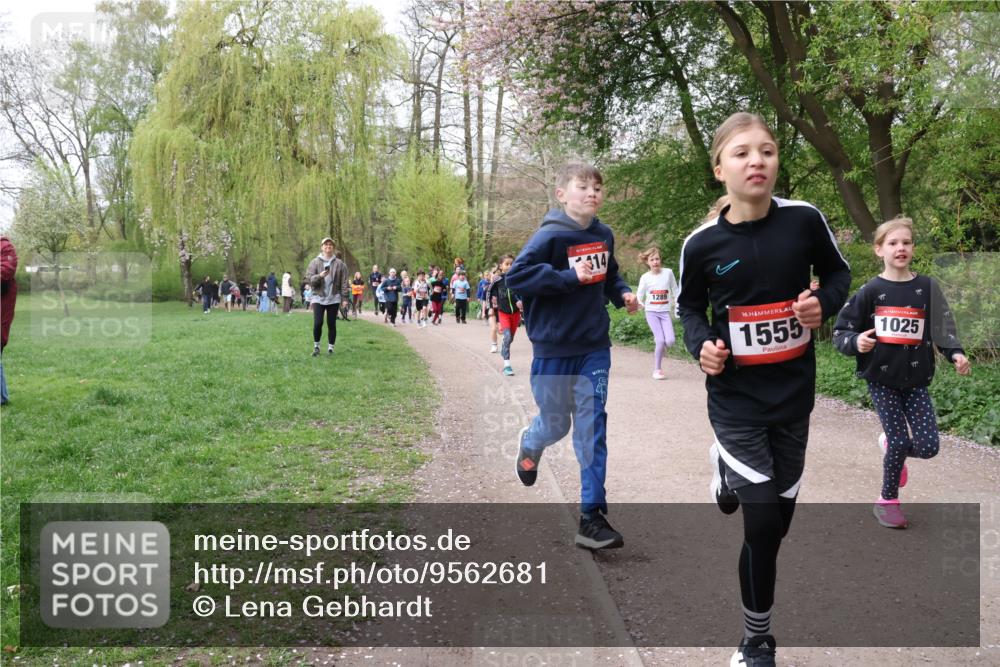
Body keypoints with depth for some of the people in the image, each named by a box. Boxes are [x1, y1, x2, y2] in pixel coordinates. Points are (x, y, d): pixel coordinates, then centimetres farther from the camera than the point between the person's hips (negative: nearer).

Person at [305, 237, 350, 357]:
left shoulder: (339, 264, 3)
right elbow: (309, 278, -5)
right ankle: (316, 346, 13)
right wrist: (320, 276, -23)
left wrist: (345, 298, -3)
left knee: (332, 324, 4)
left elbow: (344, 282, 2)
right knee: (318, 323, -7)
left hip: (334, 299, 1)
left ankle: (330, 347, 16)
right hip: (318, 298, -1)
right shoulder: (315, 263, 2)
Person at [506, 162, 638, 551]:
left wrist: (622, 293, 0)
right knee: (555, 424, 12)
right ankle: (529, 445, 49)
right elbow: (516, 276, -22)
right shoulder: (550, 236, -14)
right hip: (553, 350, -4)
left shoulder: (604, 235, 4)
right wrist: (570, 277, -25)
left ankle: (592, 516, 8)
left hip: (595, 349, 4)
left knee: (592, 431, 1)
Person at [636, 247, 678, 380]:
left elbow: (675, 291, 10)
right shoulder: (645, 277, -1)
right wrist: (639, 304, -17)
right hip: (651, 312, -2)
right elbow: (640, 296, 3)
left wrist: (676, 305, 3)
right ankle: (657, 370, 1)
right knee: (661, 340, -14)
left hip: (665, 312, 2)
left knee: (670, 341, -12)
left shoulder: (668, 273, 1)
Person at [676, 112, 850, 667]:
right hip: (736, 398, -2)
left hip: (794, 395, 3)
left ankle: (727, 464, 50)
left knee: (780, 516, 15)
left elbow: (837, 272, 8)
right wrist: (701, 345, -12)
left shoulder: (805, 220, -10)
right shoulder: (702, 243, -11)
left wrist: (824, 303, -13)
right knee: (763, 527, -5)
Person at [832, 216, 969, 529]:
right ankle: (887, 501, 20)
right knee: (900, 441, -3)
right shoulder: (870, 291, -5)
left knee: (928, 447, -4)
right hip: (880, 377, -2)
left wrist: (955, 354, -10)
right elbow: (841, 331, -2)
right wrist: (856, 342, -22)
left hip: (915, 379, 2)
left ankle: (891, 442, 31)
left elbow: (943, 327, 7)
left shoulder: (927, 287, 1)